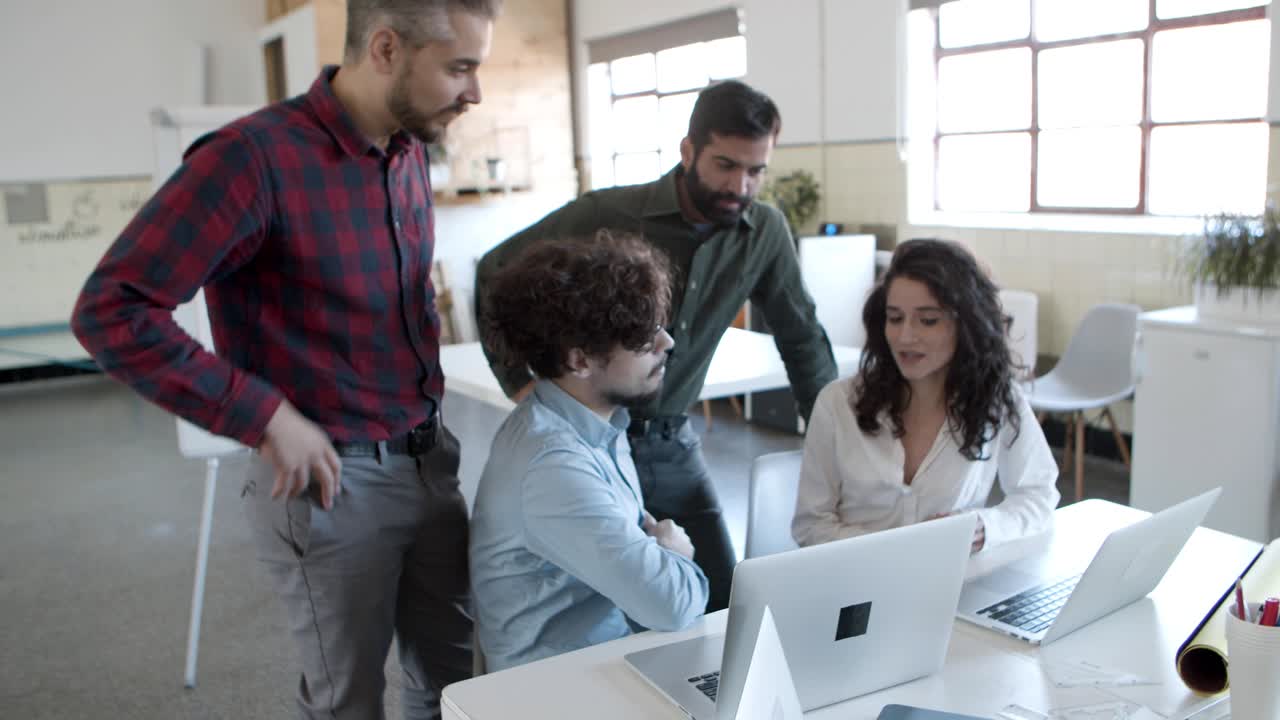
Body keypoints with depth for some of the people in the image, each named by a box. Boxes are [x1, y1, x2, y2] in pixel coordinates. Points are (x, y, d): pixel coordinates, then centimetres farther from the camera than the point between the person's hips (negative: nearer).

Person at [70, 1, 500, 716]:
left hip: (430, 462, 7)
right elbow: (111, 312, -21)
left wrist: (430, 382, 8)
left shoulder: (411, 151, 4)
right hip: (332, 478, -6)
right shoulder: (256, 156, -20)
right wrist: (267, 417, -22)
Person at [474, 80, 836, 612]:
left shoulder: (766, 233, -5)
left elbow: (801, 338, 8)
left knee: (722, 601, 5)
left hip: (673, 445, 4)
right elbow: (496, 272, -4)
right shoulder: (604, 215, -16)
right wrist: (520, 381, -12)